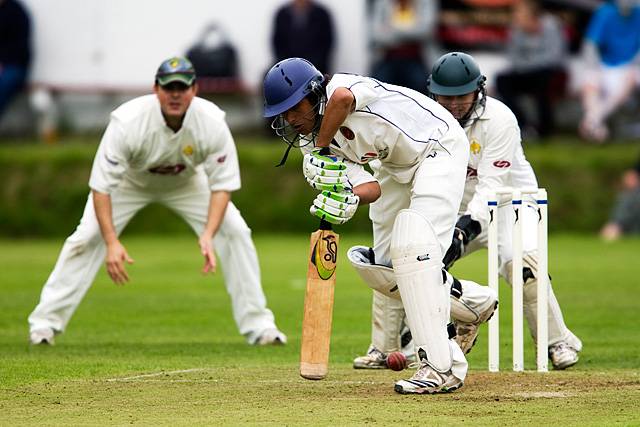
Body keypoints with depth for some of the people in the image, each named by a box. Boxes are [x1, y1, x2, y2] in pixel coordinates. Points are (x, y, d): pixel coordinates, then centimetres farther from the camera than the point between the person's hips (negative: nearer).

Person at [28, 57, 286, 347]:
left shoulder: (212, 124, -32)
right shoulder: (127, 122, -38)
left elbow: (222, 184, -25)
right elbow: (102, 185, -34)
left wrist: (208, 234, -40)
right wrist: (112, 242, -43)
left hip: (186, 182, 2)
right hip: (130, 181, -2)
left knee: (235, 232, -13)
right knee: (86, 238, -17)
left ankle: (257, 325, -2)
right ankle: (45, 323, -5)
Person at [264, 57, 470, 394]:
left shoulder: (339, 87, -26)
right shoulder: (309, 140, -5)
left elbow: (343, 98, -53)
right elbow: (371, 187, -12)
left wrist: (322, 149, -36)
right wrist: (348, 198, -36)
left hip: (439, 148, -9)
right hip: (396, 166, 9)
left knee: (411, 247, -26)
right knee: (382, 269, 6)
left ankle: (440, 368, -29)